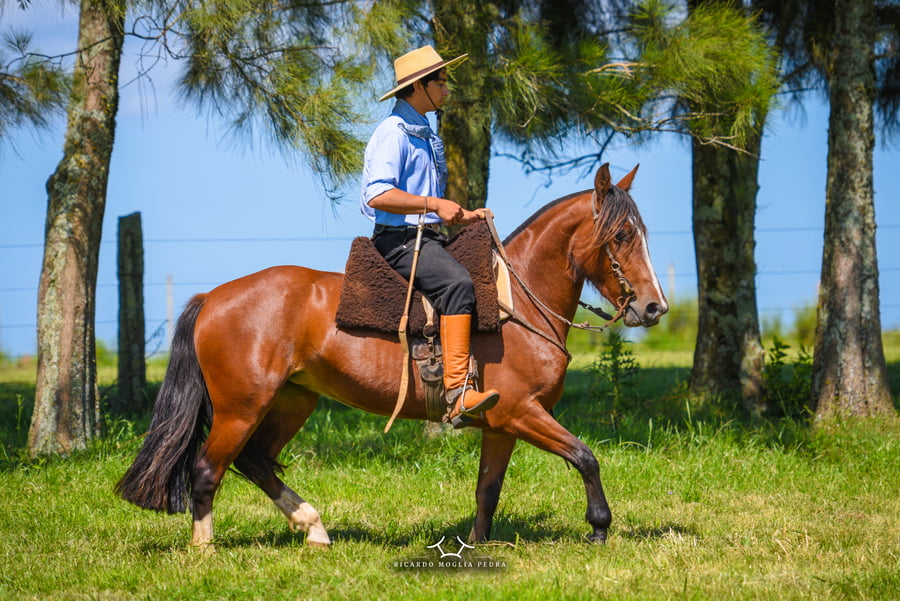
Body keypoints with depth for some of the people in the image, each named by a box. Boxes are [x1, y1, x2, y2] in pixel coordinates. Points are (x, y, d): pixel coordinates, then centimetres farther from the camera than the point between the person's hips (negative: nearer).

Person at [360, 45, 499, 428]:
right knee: (457, 283, -33)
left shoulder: (425, 135, 24)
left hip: (428, 238, 10)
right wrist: (434, 205, -22)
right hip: (399, 239, -10)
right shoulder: (393, 133, -8)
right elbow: (379, 195, -20)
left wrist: (463, 217, 15)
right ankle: (458, 393, -42)